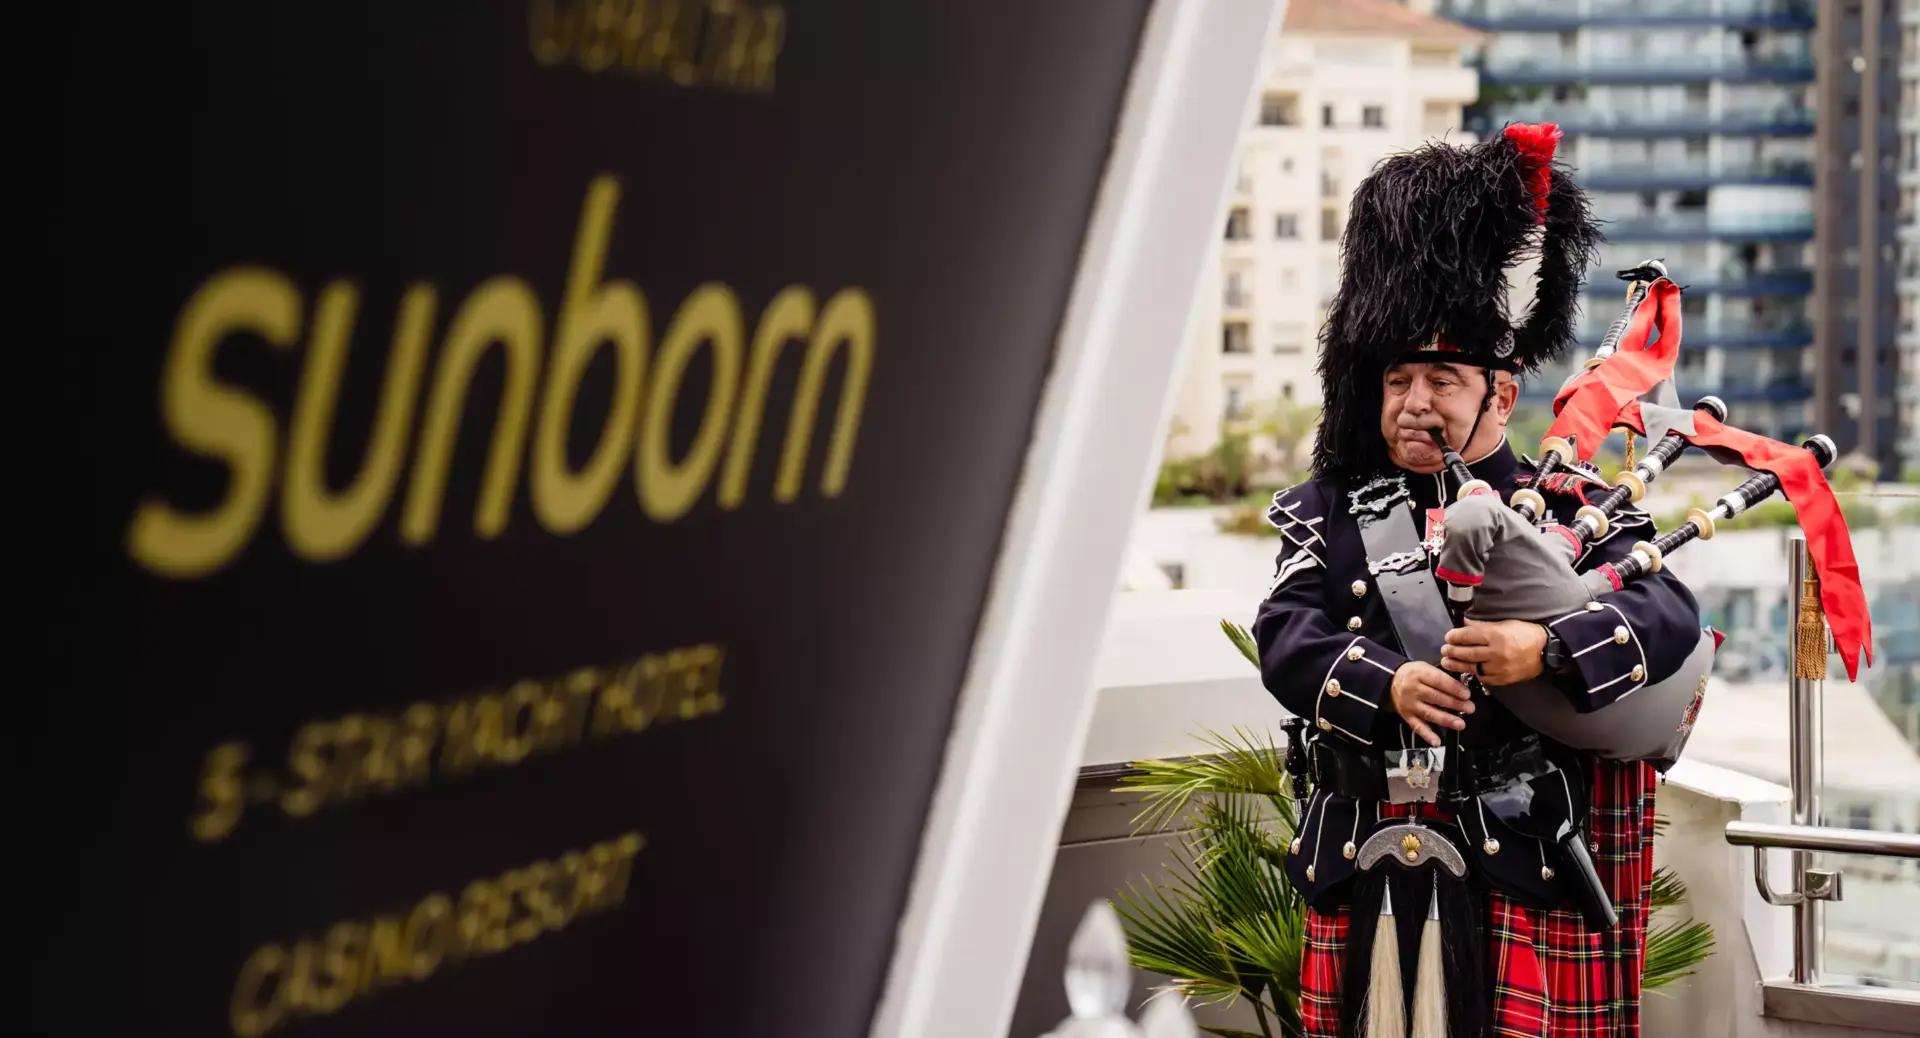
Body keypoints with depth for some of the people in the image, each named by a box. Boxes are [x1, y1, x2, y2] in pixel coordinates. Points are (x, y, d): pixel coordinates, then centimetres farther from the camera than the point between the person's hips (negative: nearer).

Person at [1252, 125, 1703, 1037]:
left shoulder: (1574, 512, 6)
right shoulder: (1331, 514, 12)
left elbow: (1670, 613, -10)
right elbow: (1288, 637, -4)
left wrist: (1546, 649, -29)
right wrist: (1389, 685, -24)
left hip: (1525, 869, -2)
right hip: (1366, 867, 2)